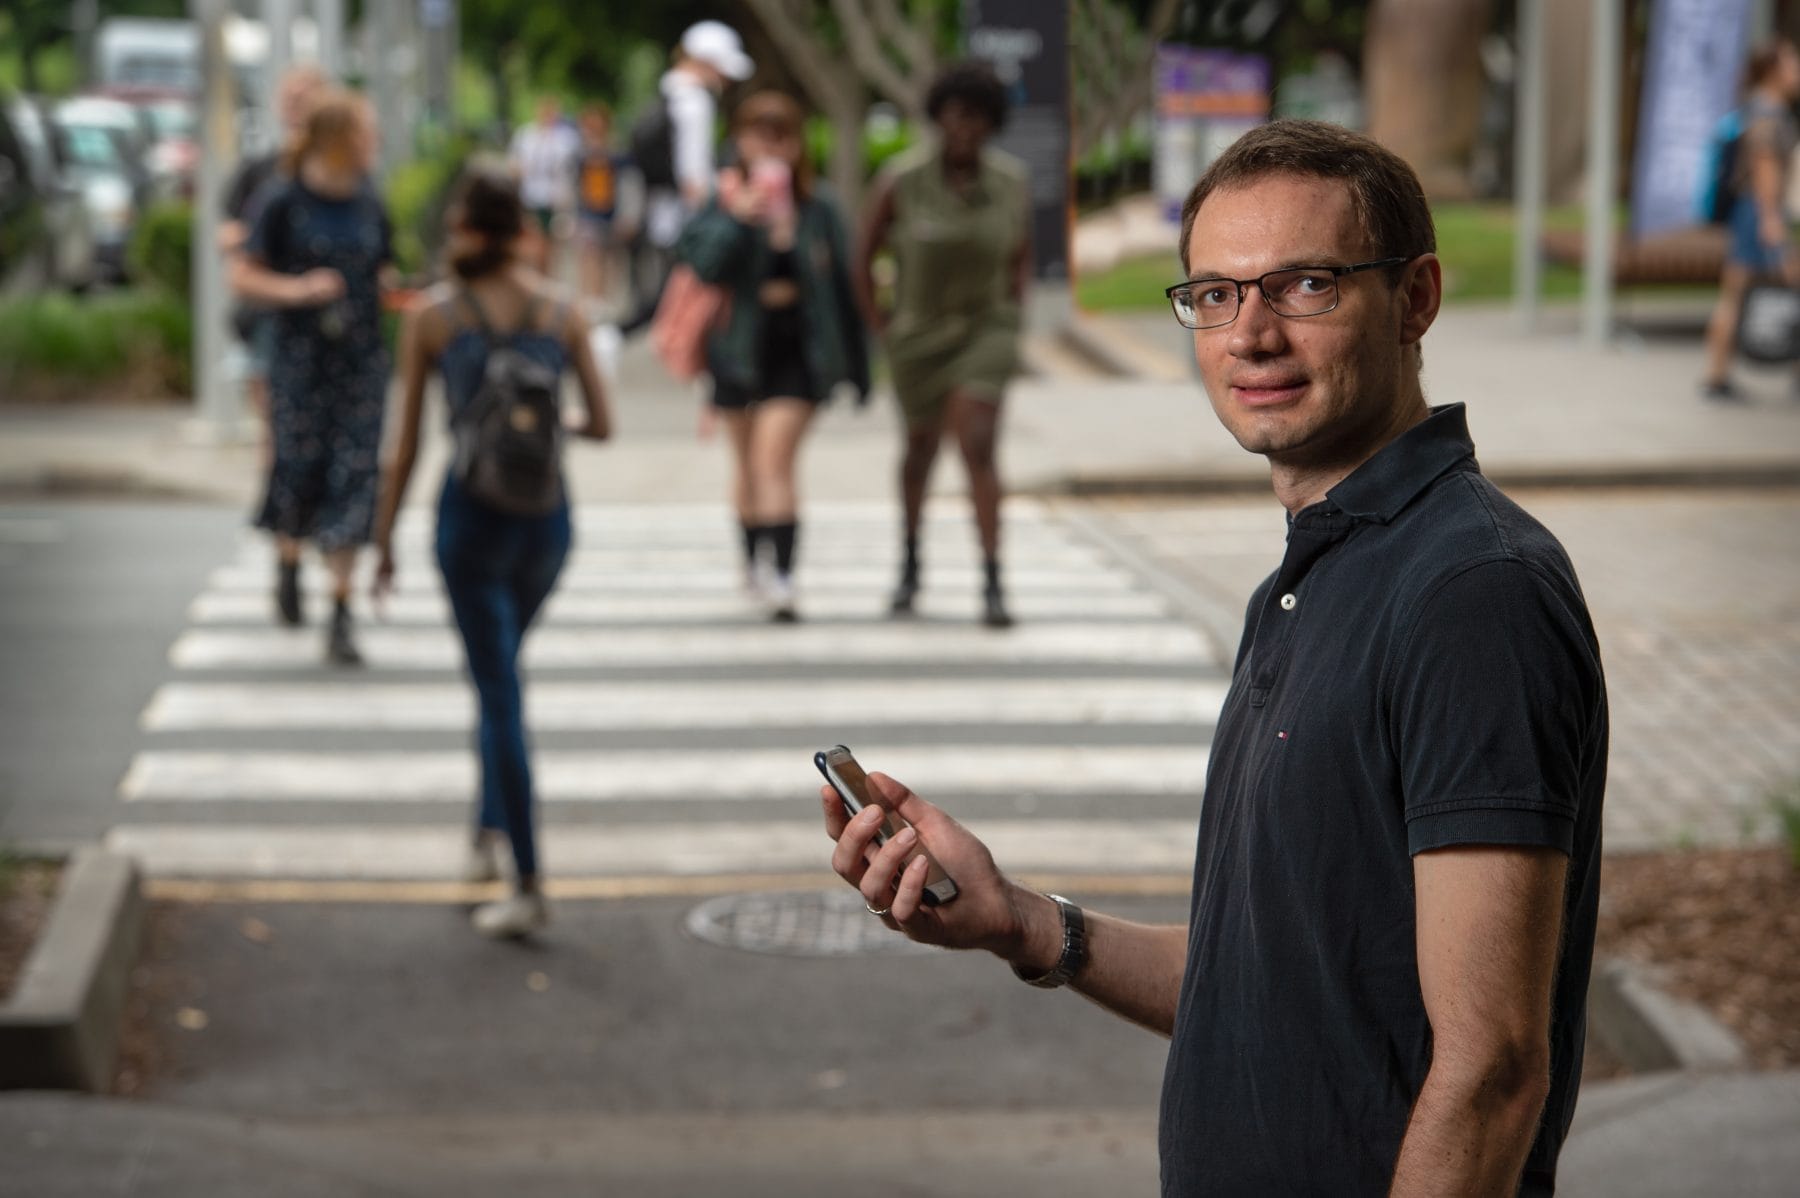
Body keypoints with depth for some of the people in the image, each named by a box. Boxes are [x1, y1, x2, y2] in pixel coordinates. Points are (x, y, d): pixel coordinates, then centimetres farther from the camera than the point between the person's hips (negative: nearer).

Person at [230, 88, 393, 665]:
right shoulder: (286, 204, -6)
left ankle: (341, 615, -2)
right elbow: (242, 276, -4)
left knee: (353, 481, -5)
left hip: (361, 363, 3)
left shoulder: (370, 207, 6)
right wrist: (297, 289, -19)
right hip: (300, 360, -3)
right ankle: (288, 563, 37)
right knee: (298, 472, 4)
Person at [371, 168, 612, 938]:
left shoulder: (431, 314, -3)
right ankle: (489, 832, 30)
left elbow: (407, 443, -2)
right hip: (547, 514, 3)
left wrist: (384, 542, 6)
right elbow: (601, 425, 4)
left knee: (500, 696, -2)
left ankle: (527, 886, -5)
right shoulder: (561, 310, 2)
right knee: (500, 675, 26)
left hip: (473, 517, -3)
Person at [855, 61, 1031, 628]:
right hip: (918, 331, 1)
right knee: (922, 446, 18)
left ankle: (993, 584, -17)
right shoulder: (901, 179, -14)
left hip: (984, 331, -1)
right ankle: (911, 558, 42)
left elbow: (1021, 255, 9)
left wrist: (1010, 317, 1)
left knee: (977, 448, -16)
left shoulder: (1011, 180, -8)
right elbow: (865, 256, -1)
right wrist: (878, 323, 0)